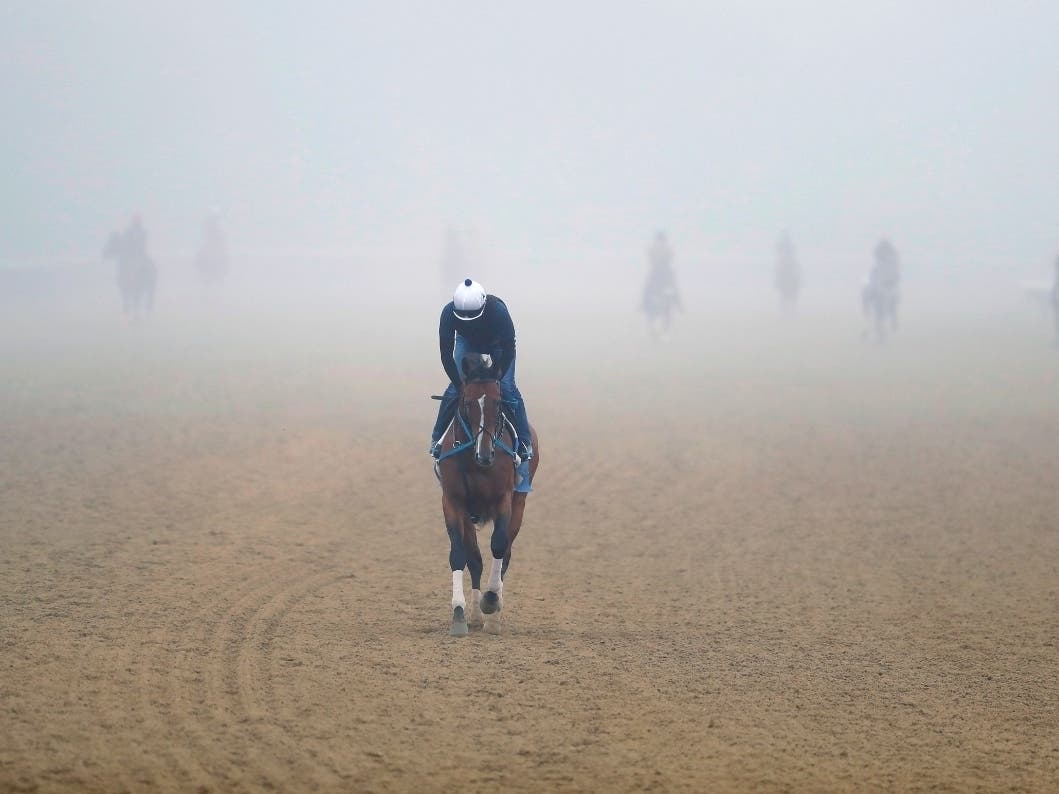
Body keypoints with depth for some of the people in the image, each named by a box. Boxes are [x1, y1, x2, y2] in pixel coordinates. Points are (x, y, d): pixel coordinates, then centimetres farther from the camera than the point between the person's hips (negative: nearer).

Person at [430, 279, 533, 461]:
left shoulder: (498, 310, -42)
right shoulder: (449, 313, -37)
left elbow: (509, 350, -33)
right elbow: (446, 354, -28)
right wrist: (459, 384, -30)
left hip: (497, 342, -2)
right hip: (467, 342, 2)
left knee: (507, 388, -14)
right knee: (454, 389, -9)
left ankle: (525, 441, -5)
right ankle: (436, 438, 3)